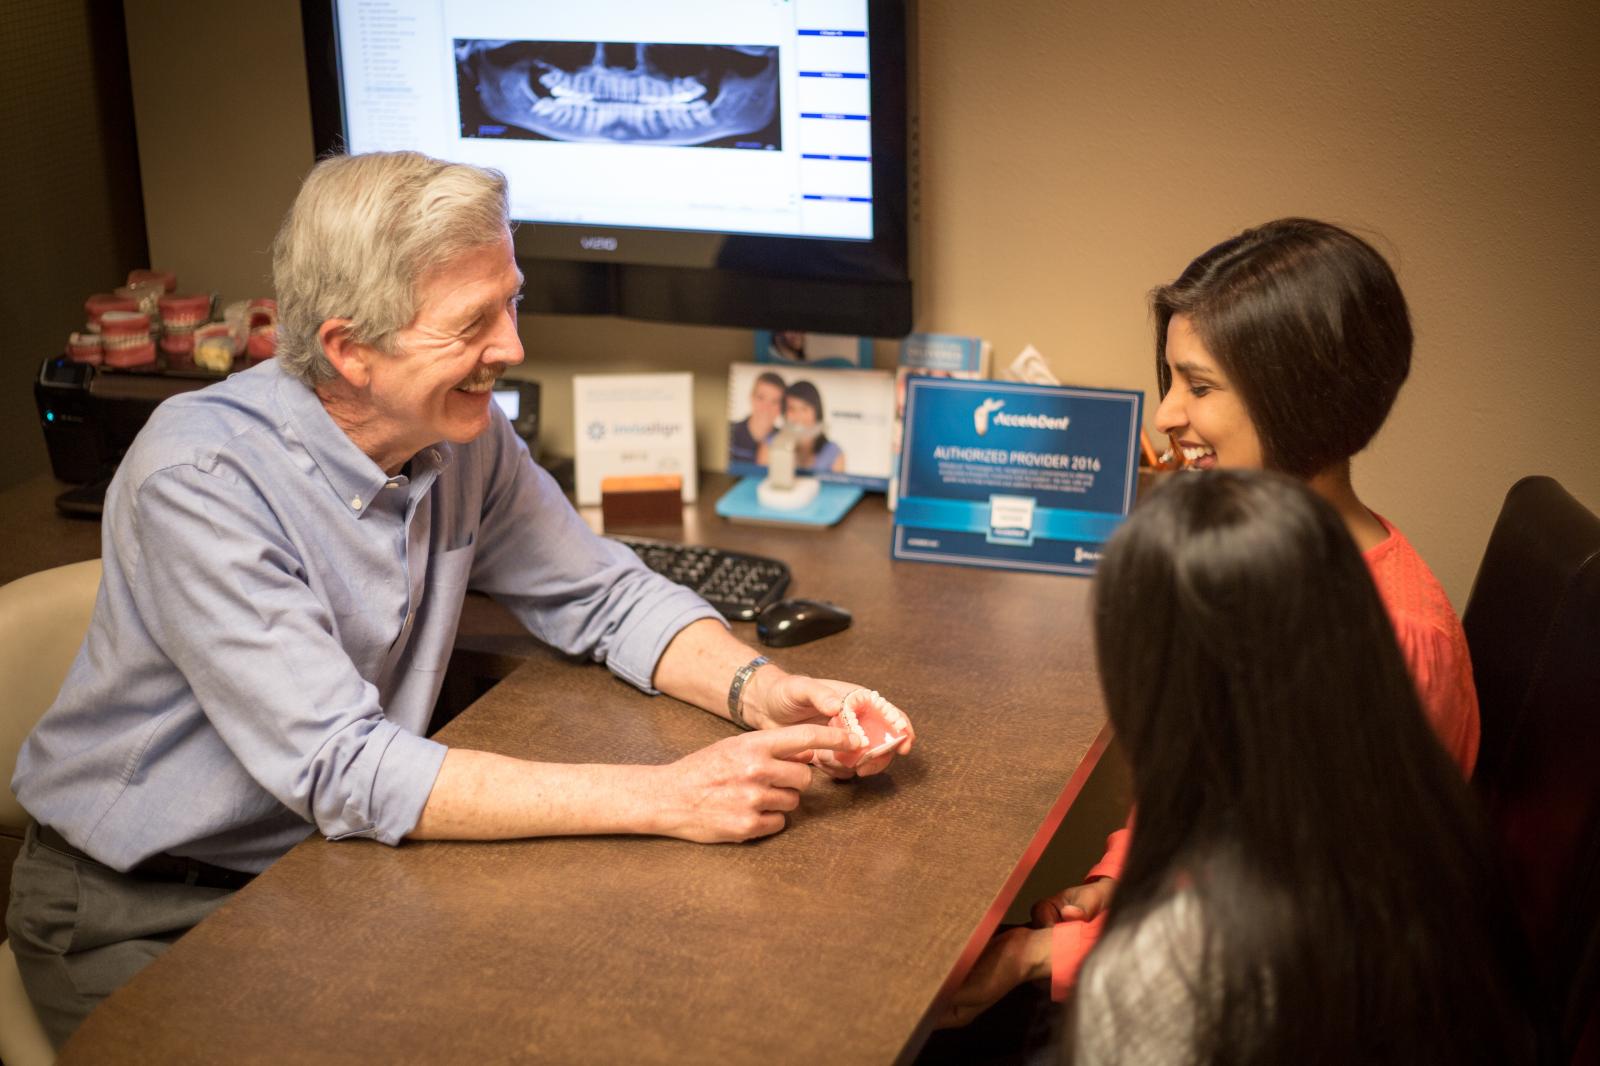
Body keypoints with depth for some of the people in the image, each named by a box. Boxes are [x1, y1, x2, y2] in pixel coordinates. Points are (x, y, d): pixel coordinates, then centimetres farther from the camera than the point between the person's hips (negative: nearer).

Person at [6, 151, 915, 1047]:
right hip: (144, 913, -5)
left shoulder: (464, 436, -6)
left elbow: (607, 596, 5)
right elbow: (342, 772, -31)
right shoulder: (201, 477, -26)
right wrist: (666, 798, -34)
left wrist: (761, 690, -17)